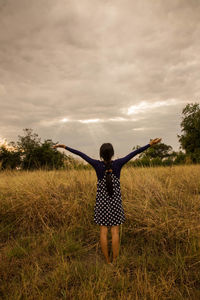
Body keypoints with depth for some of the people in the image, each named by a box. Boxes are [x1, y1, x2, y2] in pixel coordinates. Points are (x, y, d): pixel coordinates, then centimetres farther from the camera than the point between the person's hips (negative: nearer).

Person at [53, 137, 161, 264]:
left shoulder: (98, 165, -12)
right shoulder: (118, 164, -12)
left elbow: (80, 154, -7)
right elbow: (134, 153, -10)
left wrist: (64, 146, -2)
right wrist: (150, 144, -7)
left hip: (102, 202, 0)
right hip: (115, 202, 0)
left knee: (103, 231, 9)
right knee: (115, 231, 7)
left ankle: (107, 261, 21)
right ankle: (115, 261, 17)